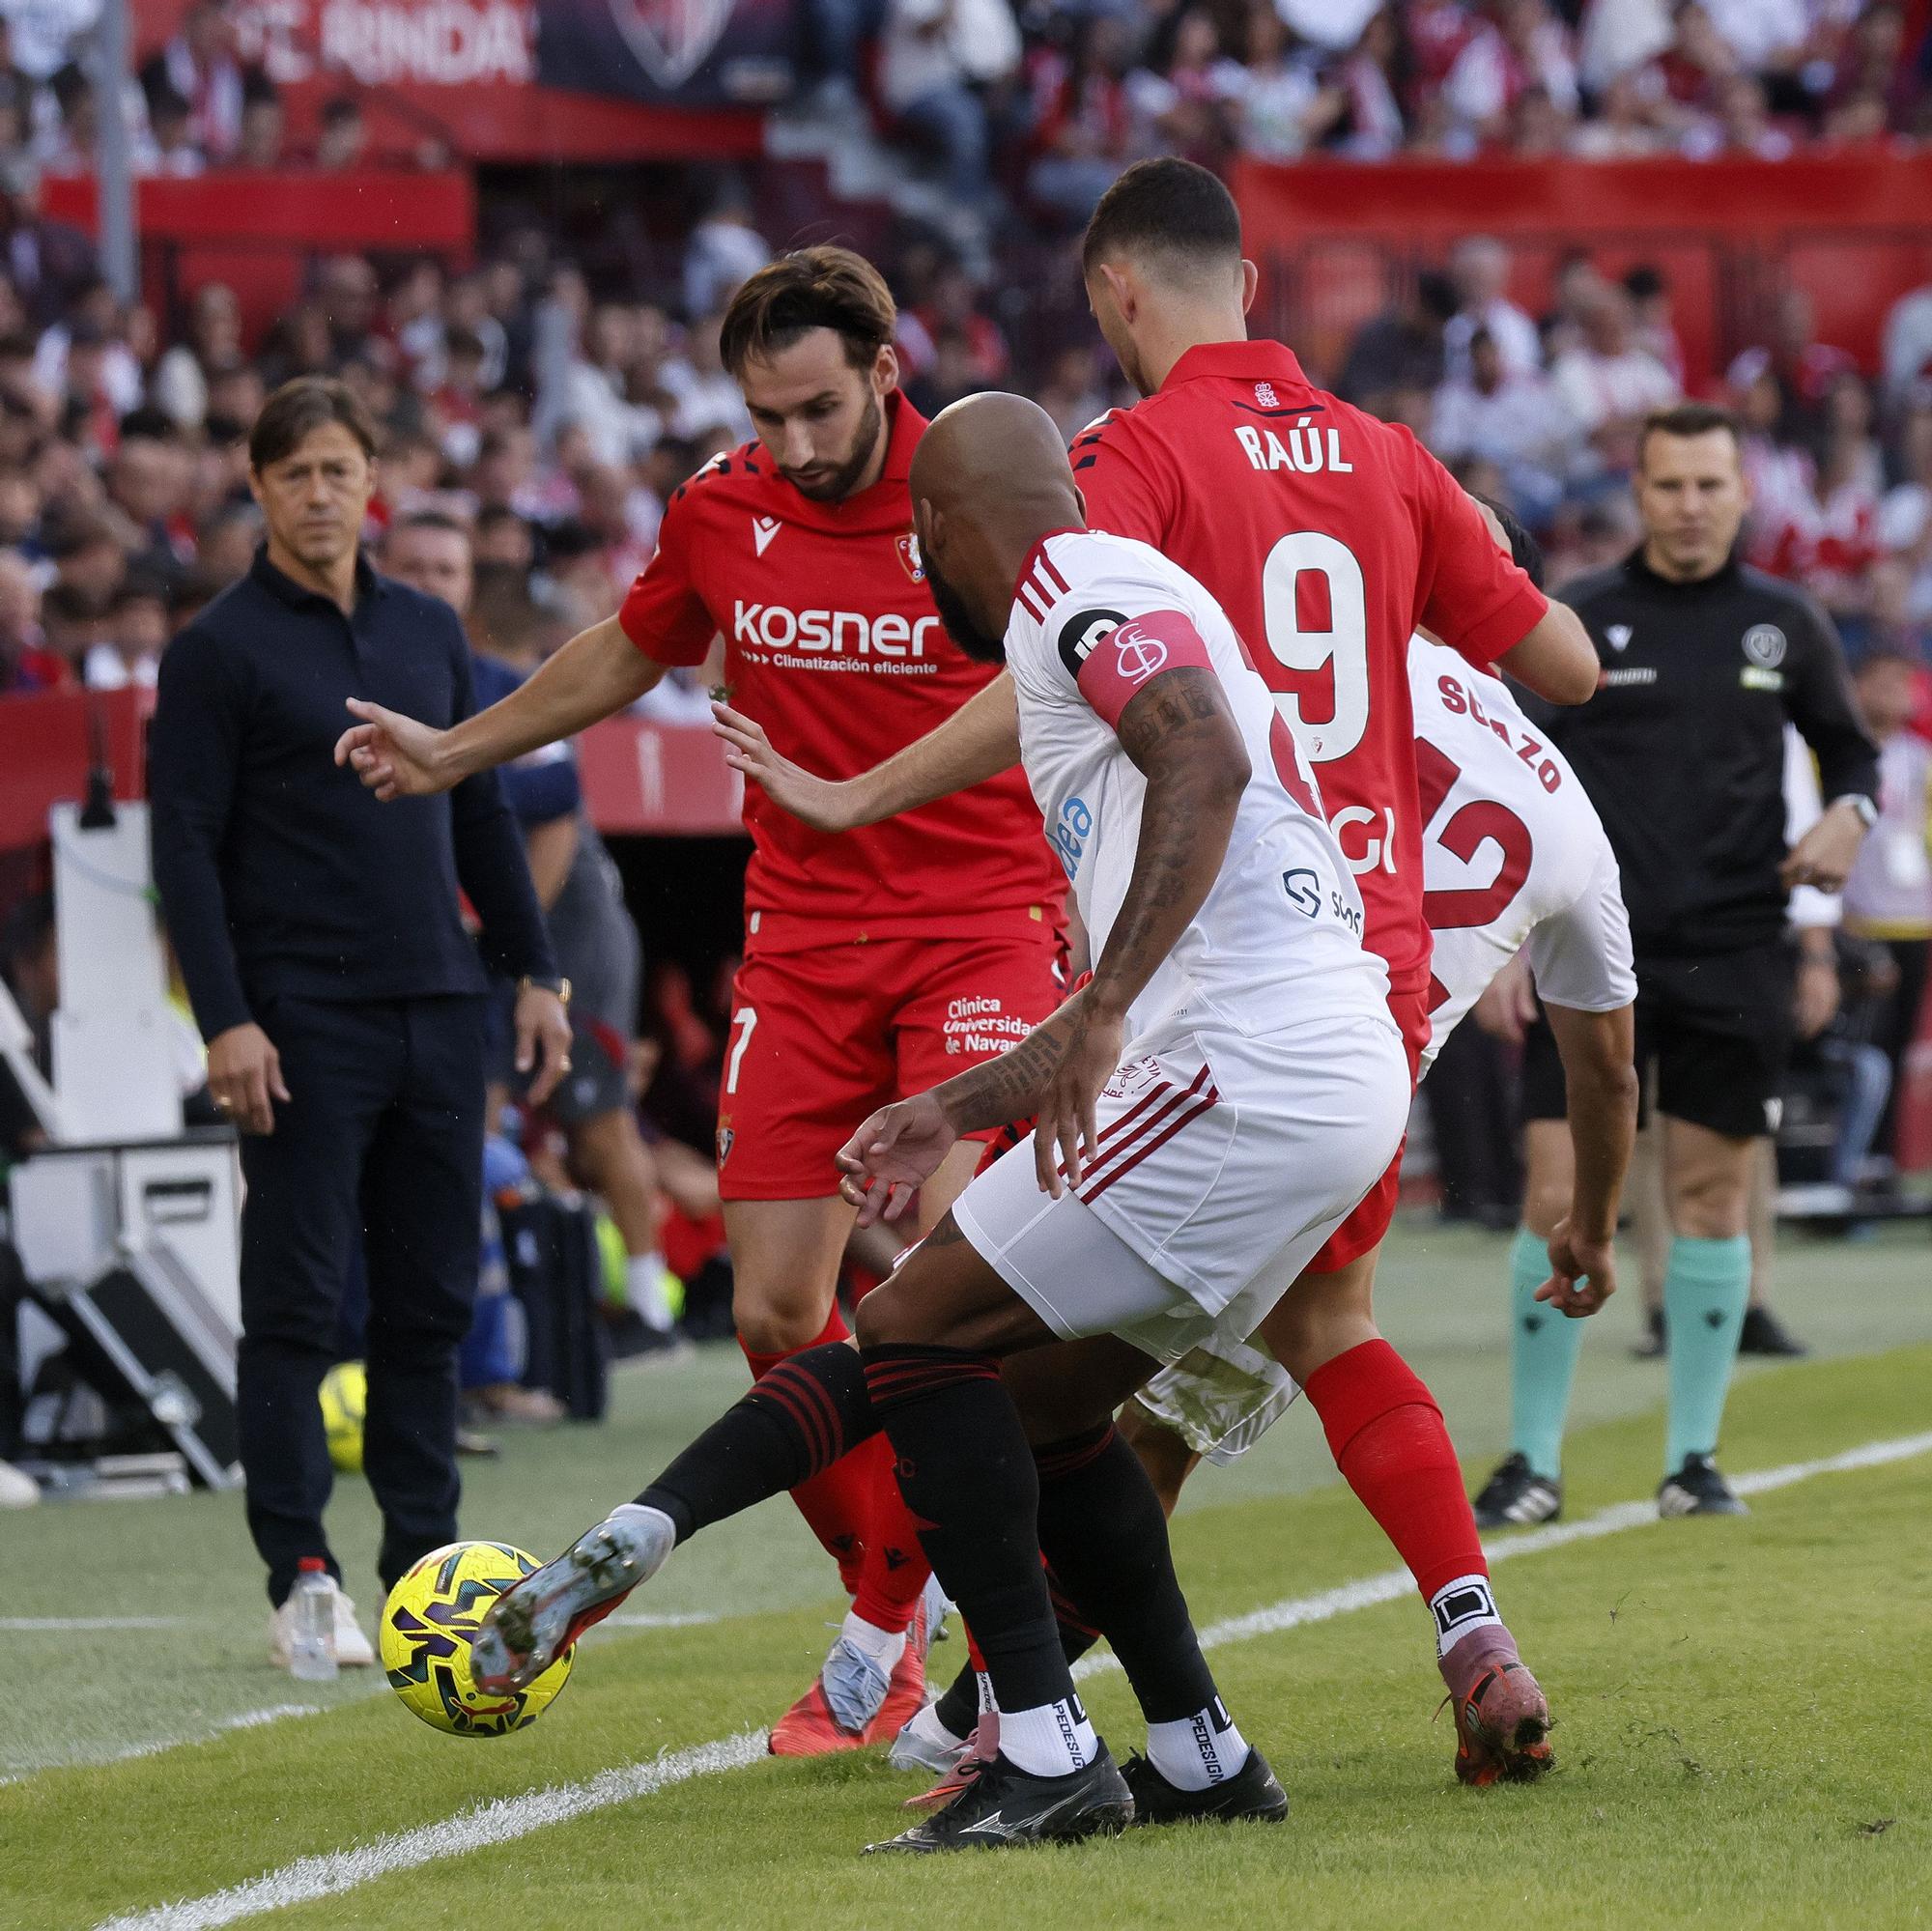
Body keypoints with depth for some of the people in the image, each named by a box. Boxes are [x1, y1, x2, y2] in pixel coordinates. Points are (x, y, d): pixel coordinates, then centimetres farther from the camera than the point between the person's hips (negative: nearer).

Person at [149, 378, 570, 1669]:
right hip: (304, 1027, -5)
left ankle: (427, 1563, 14)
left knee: (433, 1299, 7)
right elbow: (186, 844, -7)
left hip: (438, 1015, 5)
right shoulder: (220, 651, -3)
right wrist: (225, 1019, -15)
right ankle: (302, 1583, -1)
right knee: (298, 1305, -4)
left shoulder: (429, 632, 13)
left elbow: (483, 812, 18)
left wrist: (534, 970, 11)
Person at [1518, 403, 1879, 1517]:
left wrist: (1851, 812, -5)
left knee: (1714, 1200, 3)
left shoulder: (1787, 626, 7)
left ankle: (1695, 1456, 12)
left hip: (1735, 959, 2)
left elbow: (1851, 749, 18)